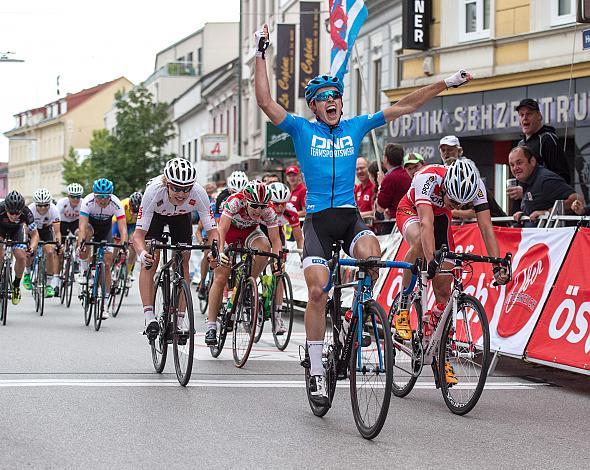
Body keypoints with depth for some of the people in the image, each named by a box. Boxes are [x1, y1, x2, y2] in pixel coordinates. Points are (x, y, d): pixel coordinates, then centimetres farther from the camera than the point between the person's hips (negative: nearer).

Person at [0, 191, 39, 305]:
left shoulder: (26, 213, -35)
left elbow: (34, 233, -25)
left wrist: (32, 247, -43)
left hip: (17, 229, 0)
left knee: (21, 257, -15)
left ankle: (16, 285, 6)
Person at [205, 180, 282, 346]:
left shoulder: (268, 212, -28)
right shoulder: (235, 202, -36)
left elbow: (275, 239, -27)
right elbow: (222, 229, -40)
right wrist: (220, 252, -54)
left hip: (250, 232, 2)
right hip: (230, 231, -2)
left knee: (264, 247, -32)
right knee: (220, 279, -11)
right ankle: (211, 326, -6)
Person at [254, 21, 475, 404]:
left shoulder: (356, 127, 10)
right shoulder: (302, 129, 4)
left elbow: (403, 107, 9)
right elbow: (266, 102, -7)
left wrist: (446, 84, 5)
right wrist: (261, 55, -12)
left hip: (350, 215, 2)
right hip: (318, 218, -2)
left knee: (372, 254, -31)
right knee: (317, 291, -14)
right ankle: (316, 369, -4)